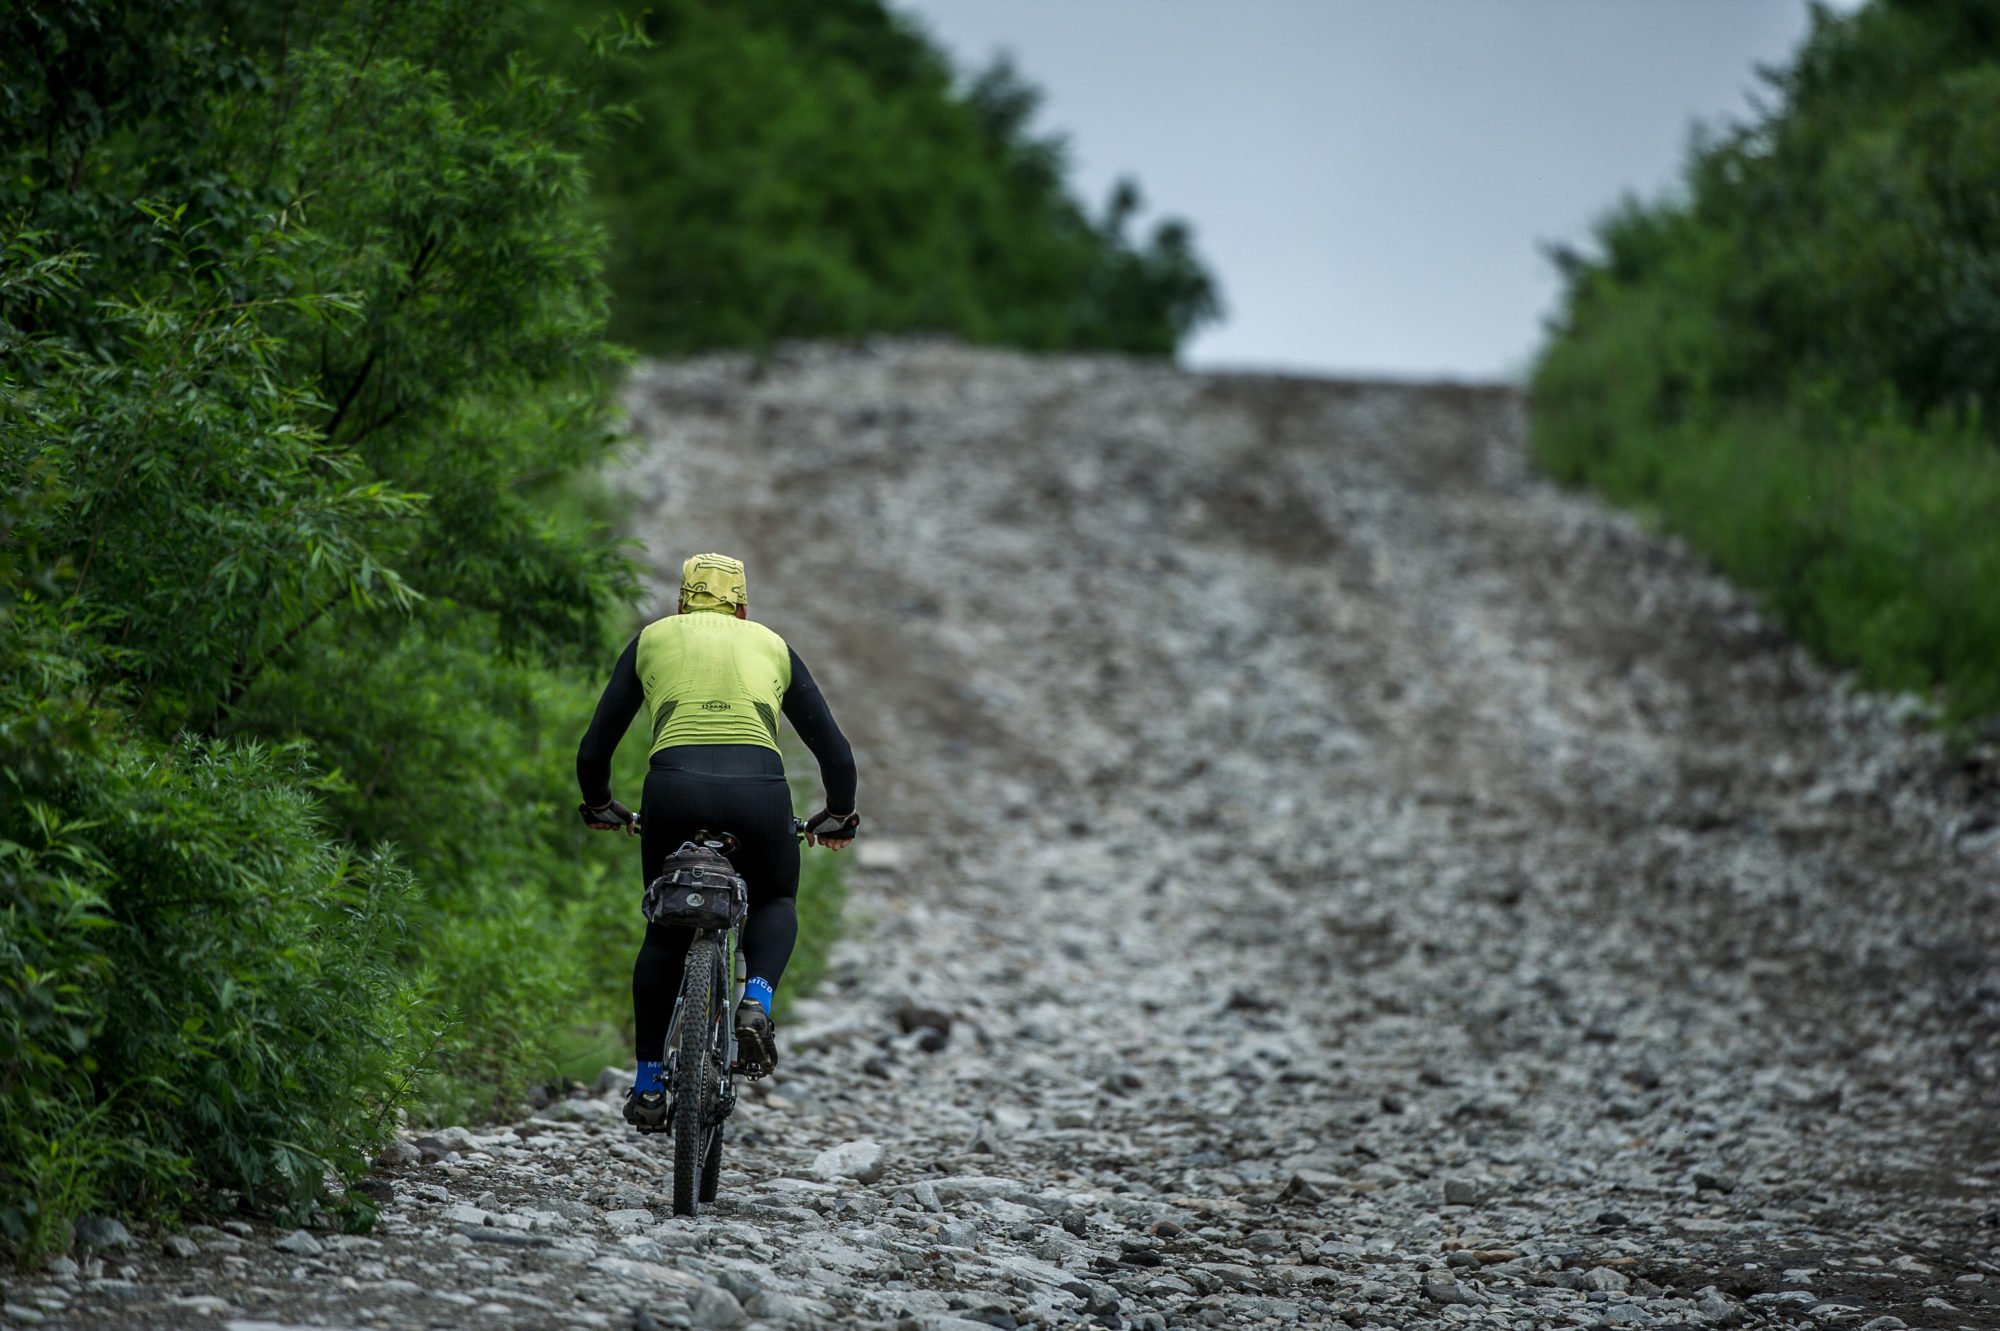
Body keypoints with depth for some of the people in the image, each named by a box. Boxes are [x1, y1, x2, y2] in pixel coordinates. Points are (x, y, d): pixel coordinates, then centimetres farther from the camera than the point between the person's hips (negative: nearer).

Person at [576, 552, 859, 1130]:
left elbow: (594, 750, 22)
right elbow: (835, 752, 25)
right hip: (758, 791, 0)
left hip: (673, 790, 0)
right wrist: (839, 816, 43)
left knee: (665, 934, 23)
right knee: (775, 904, 29)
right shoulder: (772, 646, 26)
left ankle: (649, 1083, 18)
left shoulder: (652, 639, 24)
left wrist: (600, 807, 41)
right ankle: (756, 1001, 1)